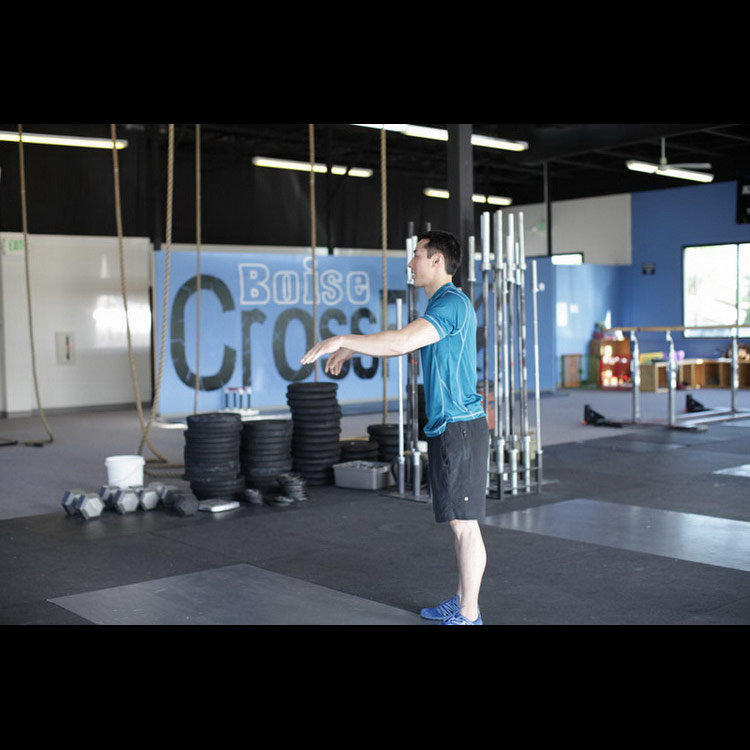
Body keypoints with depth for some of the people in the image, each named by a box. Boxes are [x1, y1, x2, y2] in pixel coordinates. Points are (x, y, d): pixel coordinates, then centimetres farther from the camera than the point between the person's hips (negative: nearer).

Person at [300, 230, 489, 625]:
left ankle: (469, 616, 6)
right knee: (460, 523, 16)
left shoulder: (452, 303, -16)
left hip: (459, 428, -10)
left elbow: (400, 342, -27)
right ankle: (461, 602, 26)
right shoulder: (441, 304, 17)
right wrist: (351, 349, 26)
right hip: (446, 428, 10)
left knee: (465, 524, -3)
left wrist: (343, 339, -20)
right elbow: (404, 343, 29)